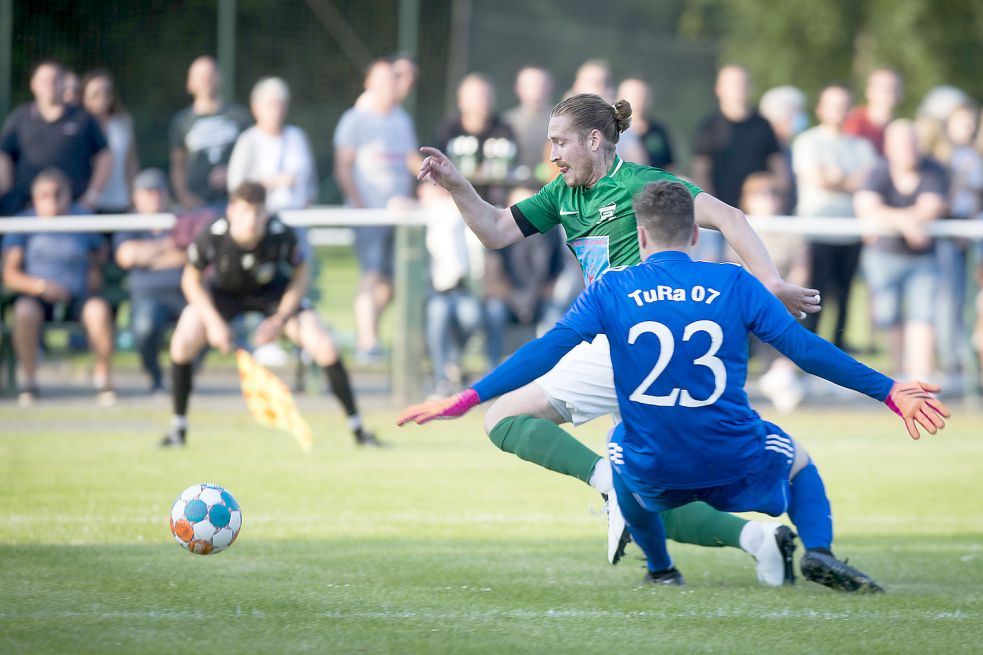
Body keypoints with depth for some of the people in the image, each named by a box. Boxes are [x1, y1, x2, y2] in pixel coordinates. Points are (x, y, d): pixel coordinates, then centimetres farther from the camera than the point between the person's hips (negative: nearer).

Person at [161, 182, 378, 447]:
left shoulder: (282, 235, -33)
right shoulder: (210, 237, -33)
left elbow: (300, 277, -12)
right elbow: (191, 280, -14)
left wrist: (279, 320, -21)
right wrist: (213, 322, -23)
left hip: (273, 291, 0)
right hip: (222, 290, 0)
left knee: (324, 347, -15)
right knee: (183, 343, -24)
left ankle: (357, 428, 1)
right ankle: (178, 427, -3)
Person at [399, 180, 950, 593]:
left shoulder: (612, 290, -1)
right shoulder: (734, 284, -1)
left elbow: (546, 351, -5)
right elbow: (805, 348, -1)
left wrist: (466, 400, 0)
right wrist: (889, 391, 7)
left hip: (653, 473, 1)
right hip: (735, 462, -1)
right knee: (797, 457, 30)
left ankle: (659, 566, 35)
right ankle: (819, 552, 2)